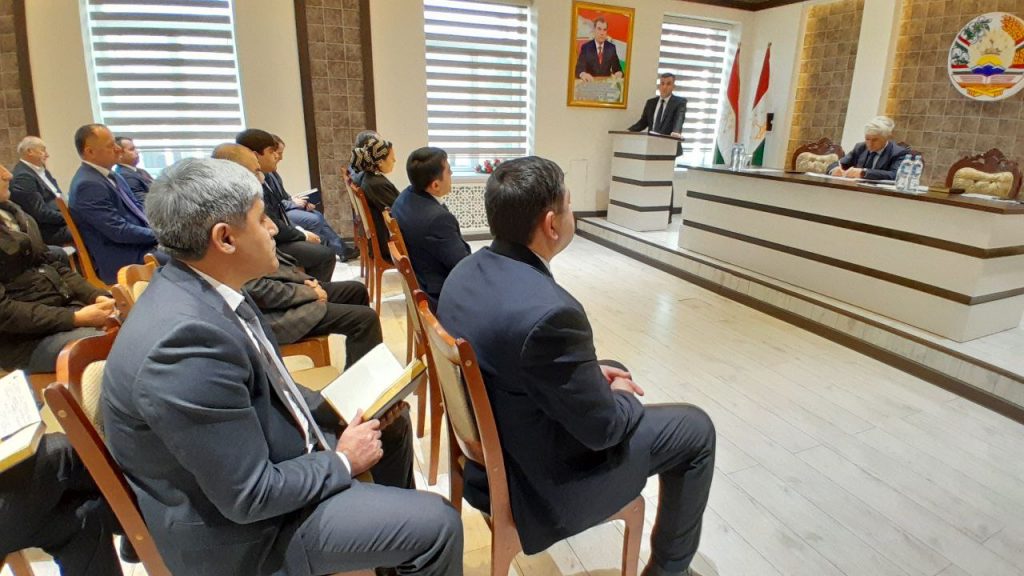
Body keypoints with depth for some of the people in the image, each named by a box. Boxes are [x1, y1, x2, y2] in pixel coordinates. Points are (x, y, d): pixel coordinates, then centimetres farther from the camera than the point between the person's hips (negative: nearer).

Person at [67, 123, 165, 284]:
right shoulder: (87, 185, -17)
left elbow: (137, 209, 17)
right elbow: (119, 231, -21)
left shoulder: (111, 175, 11)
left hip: (140, 244, 9)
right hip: (122, 261, -9)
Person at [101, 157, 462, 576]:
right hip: (238, 520, -9)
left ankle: (390, 539, 42)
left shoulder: (199, 289, -5)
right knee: (435, 524, -12)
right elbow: (251, 496, -28)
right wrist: (342, 461, -13)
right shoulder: (187, 339, -34)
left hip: (259, 453, 9)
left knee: (392, 424, 20)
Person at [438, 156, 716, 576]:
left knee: (613, 370, 27)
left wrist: (593, 373, 6)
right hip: (539, 480, -8)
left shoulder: (466, 271, -7)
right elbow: (602, 426, -22)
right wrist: (623, 396, 0)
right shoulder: (549, 310, -35)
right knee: (695, 428, 6)